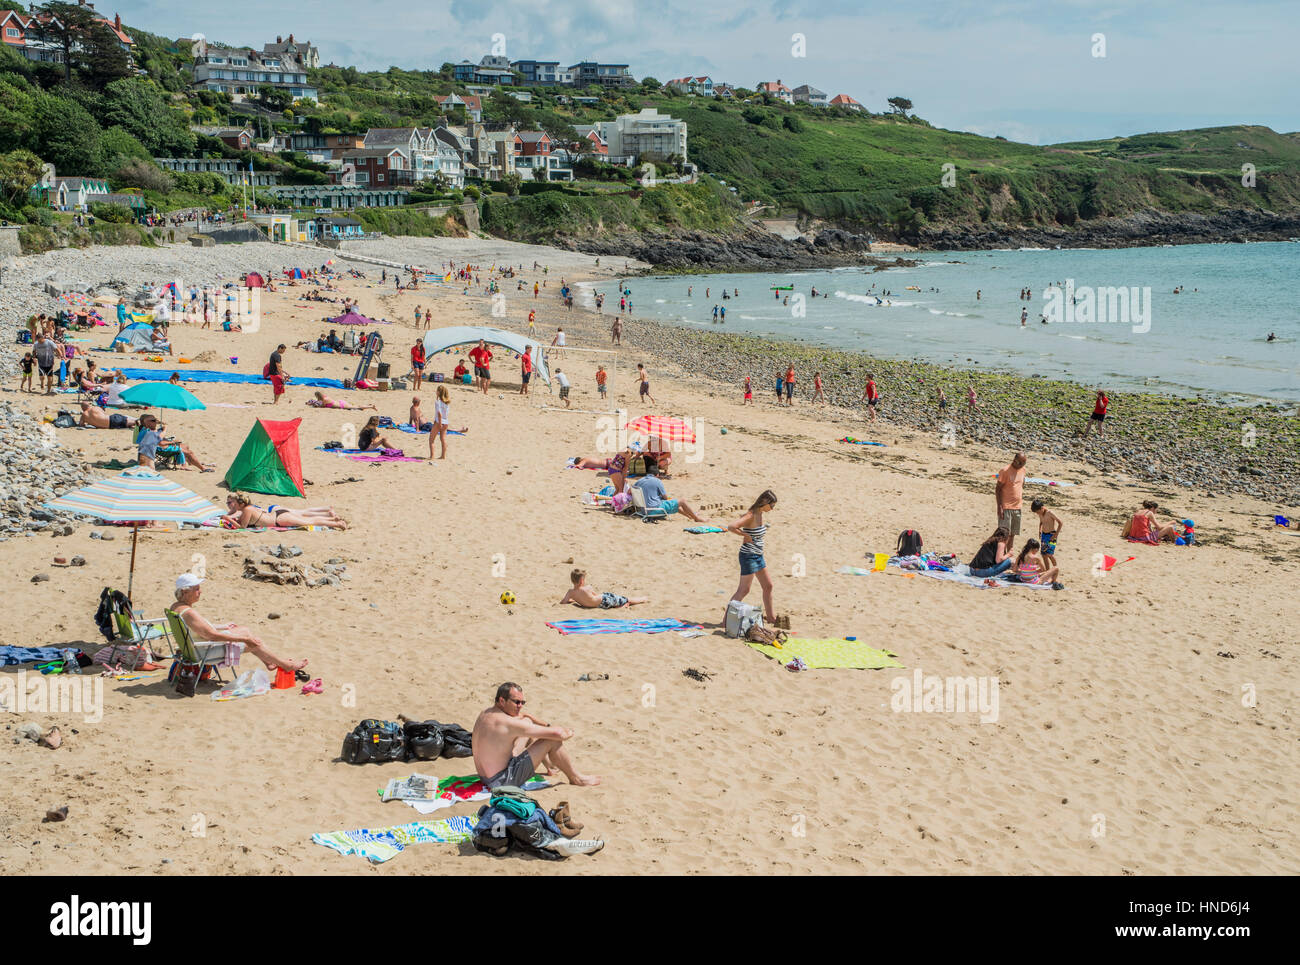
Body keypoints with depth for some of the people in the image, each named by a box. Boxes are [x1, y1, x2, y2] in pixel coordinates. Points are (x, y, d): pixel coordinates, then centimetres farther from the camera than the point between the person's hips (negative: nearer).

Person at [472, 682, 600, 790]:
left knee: (528, 722, 20)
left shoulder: (486, 714, 4)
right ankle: (576, 779, 11)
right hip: (502, 781, -10)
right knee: (553, 741, -11)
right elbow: (556, 734, -22)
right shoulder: (507, 723, -26)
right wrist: (567, 733, 0)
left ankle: (550, 765, 38)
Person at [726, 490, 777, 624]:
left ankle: (770, 616, 30)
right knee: (744, 590, -6)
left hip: (758, 556, 9)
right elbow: (731, 527, -33)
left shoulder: (760, 514, 7)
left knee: (768, 586, 17)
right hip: (748, 556, -9)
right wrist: (746, 536, -22)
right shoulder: (751, 516, -21)